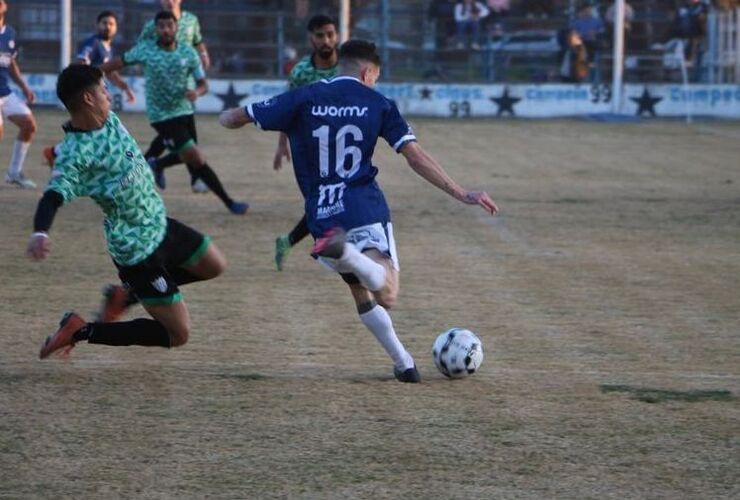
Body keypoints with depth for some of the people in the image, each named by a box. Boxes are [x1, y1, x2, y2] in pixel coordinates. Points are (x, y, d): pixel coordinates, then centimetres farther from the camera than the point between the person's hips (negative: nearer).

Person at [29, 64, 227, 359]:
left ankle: (126, 295, 26)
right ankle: (80, 332, 2)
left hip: (159, 225, 9)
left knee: (214, 267, 27)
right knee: (177, 335, -4)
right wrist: (40, 233, -60)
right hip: (138, 251, -9)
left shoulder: (108, 119, -7)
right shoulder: (74, 154, -31)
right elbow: (54, 195, -44)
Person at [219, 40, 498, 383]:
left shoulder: (303, 99, 7)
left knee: (362, 297, 21)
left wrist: (229, 117, 30)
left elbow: (234, 119, 5)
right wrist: (462, 195, 2)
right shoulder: (377, 104, 5)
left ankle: (404, 364, 16)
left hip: (322, 218, 3)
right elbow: (416, 158, -1)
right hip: (366, 210, -3)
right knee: (385, 296, -18)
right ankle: (345, 252, -45)